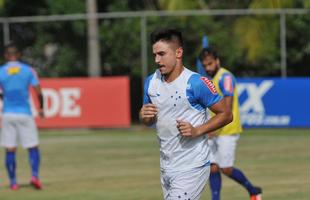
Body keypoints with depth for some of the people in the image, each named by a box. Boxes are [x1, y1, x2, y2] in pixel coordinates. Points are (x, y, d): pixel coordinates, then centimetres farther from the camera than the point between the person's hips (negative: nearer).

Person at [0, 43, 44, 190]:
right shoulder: (28, 70, 1)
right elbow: (38, 92, -2)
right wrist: (41, 108, 12)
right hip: (25, 114, 0)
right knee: (33, 147, 6)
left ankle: (13, 182, 4)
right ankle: (35, 176, -12)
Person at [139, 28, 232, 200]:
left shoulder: (196, 83, -15)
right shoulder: (151, 82, 6)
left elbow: (226, 115, -9)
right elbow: (147, 121, 18)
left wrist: (197, 131, -21)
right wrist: (145, 116, -5)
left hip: (192, 168, -7)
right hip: (166, 167, 7)